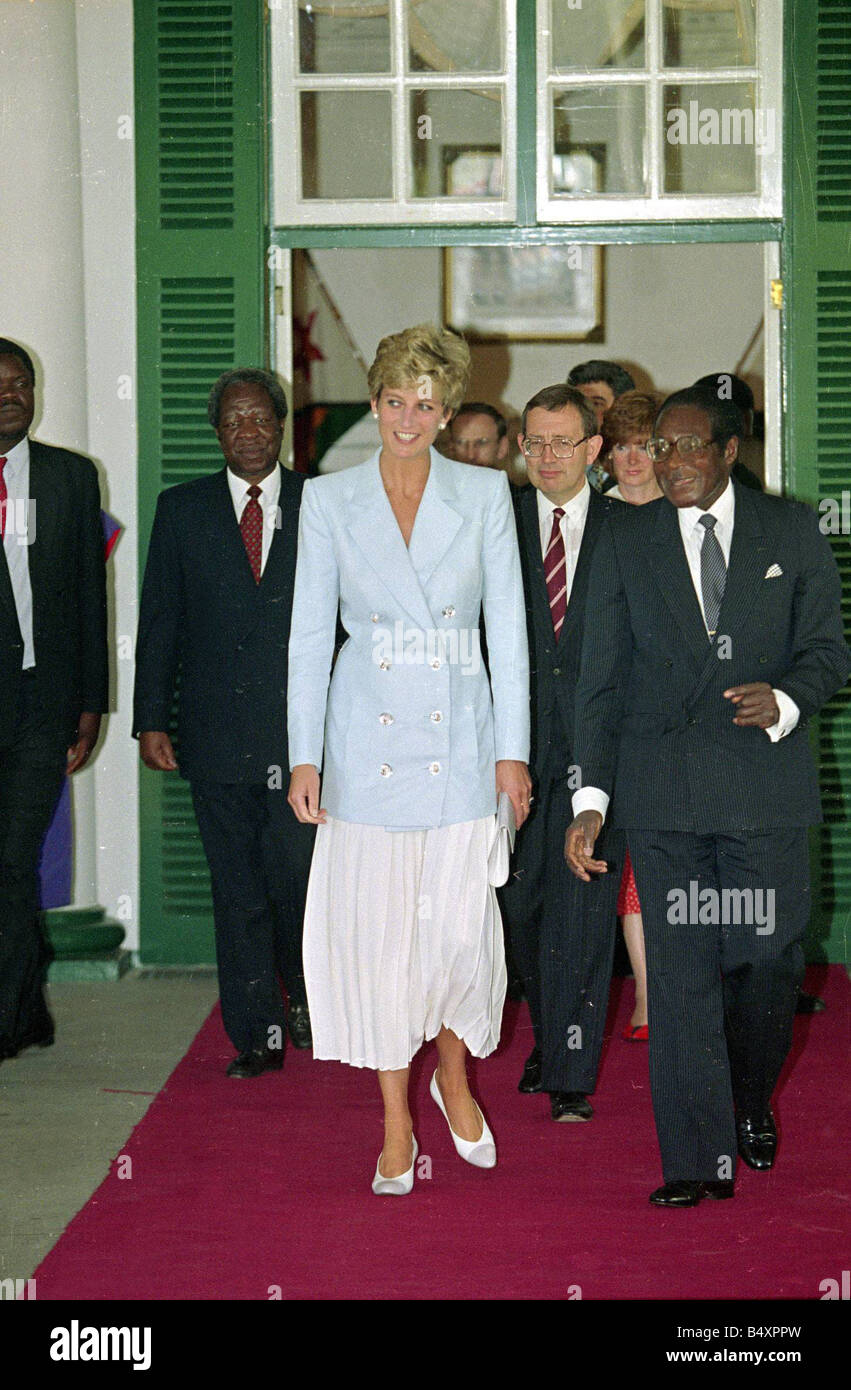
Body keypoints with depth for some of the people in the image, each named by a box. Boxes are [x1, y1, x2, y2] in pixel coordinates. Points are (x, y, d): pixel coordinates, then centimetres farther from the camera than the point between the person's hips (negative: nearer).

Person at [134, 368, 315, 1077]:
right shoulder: (182, 509, 8)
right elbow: (159, 620, 7)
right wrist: (152, 719, 1)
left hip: (304, 733, -1)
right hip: (218, 737, 1)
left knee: (296, 877, -5)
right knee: (237, 892, 5)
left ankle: (304, 987, 25)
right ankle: (256, 1037, 15)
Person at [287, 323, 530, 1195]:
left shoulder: (485, 495, 3)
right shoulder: (329, 501, 3)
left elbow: (507, 627, 4)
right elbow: (309, 634, 3)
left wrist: (512, 748, -1)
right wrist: (304, 756, -3)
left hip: (460, 732, 0)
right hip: (368, 732, 0)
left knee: (461, 924, -2)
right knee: (376, 925, 2)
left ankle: (453, 1074, 28)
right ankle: (396, 1122, 16)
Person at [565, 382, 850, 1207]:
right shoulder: (625, 539, 7)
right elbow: (601, 676, 6)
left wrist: (785, 700, -17)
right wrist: (590, 797, -1)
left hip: (765, 775, 0)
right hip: (662, 789, 0)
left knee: (768, 955, 3)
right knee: (680, 968, -2)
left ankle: (751, 1102, 33)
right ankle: (700, 1159, 5)